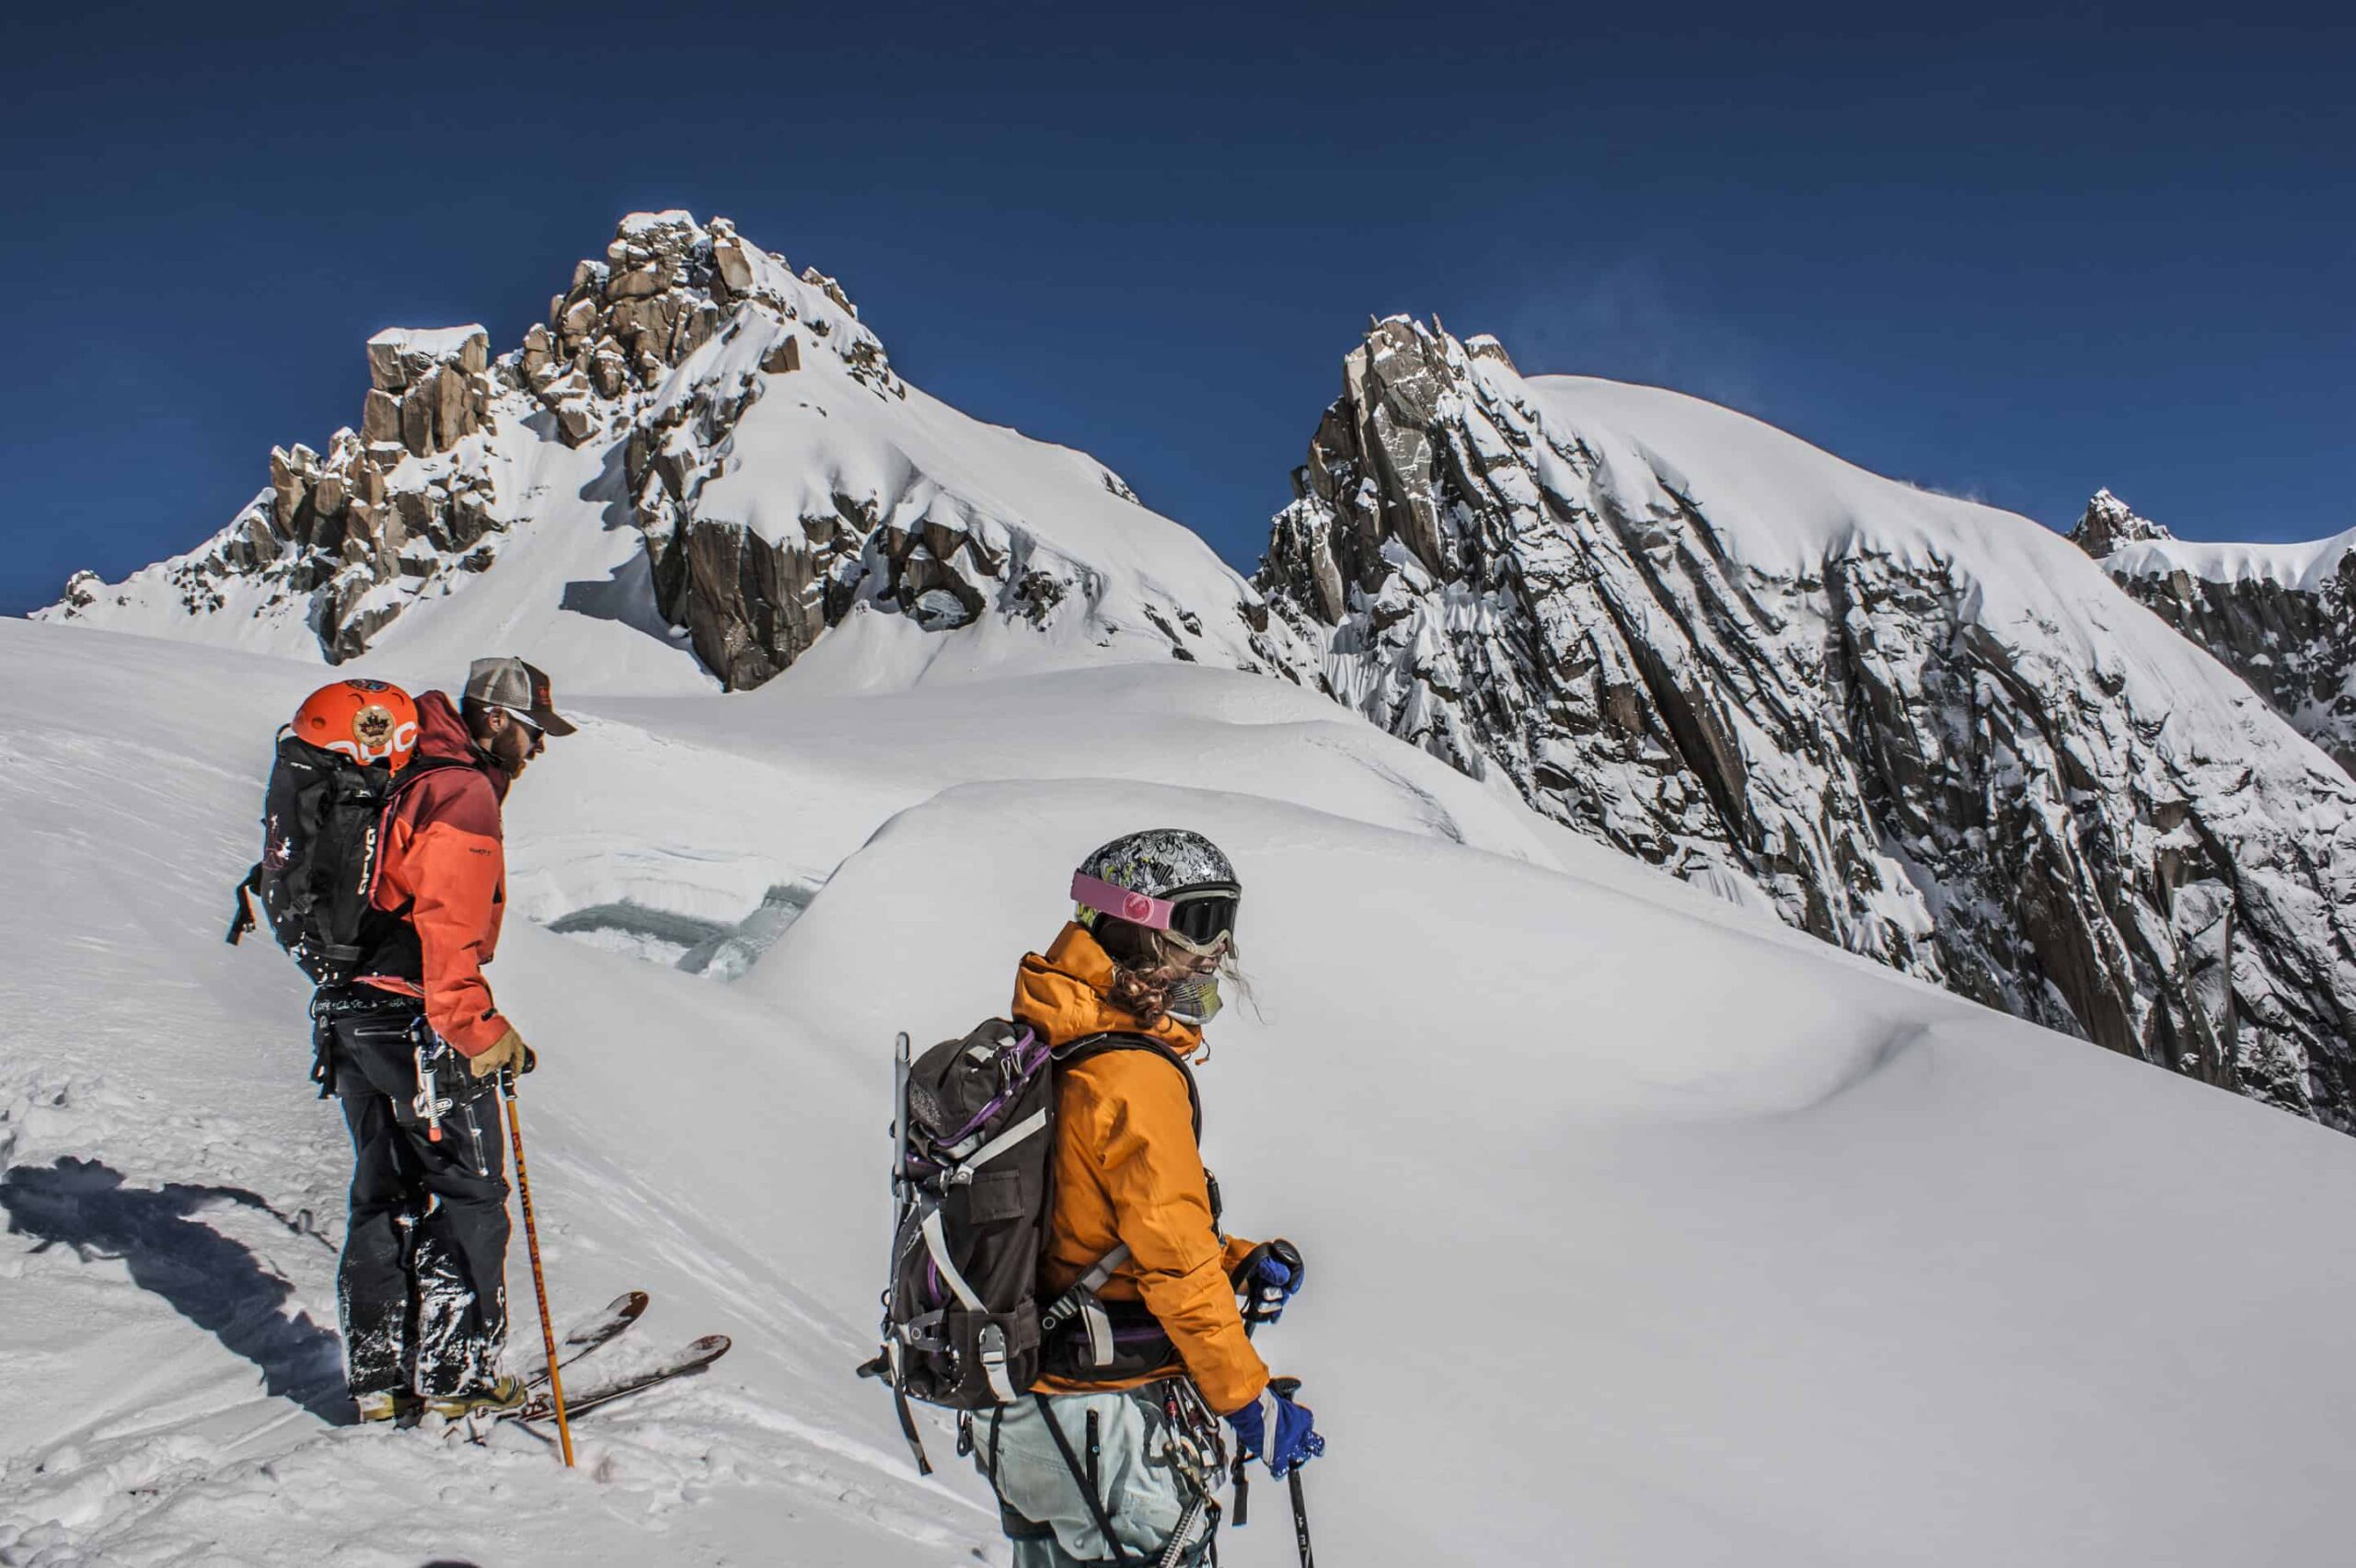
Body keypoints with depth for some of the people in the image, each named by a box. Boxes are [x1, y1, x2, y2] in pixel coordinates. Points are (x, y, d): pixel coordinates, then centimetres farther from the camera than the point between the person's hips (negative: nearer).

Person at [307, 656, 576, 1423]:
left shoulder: (408, 778, 17)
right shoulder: (463, 792, -14)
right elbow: (448, 926, -22)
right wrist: (480, 1030, -18)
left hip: (350, 1010, 10)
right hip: (417, 1023, -10)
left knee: (385, 1194, 15)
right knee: (469, 1194, 1)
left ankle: (380, 1375, 21)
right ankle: (456, 1373, 6)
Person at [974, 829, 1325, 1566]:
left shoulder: (1050, 1049, 6)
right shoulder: (1135, 1076, -22)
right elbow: (1174, 1261, -21)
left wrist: (1237, 1263, 6)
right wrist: (1250, 1402, -11)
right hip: (1111, 1430, -9)